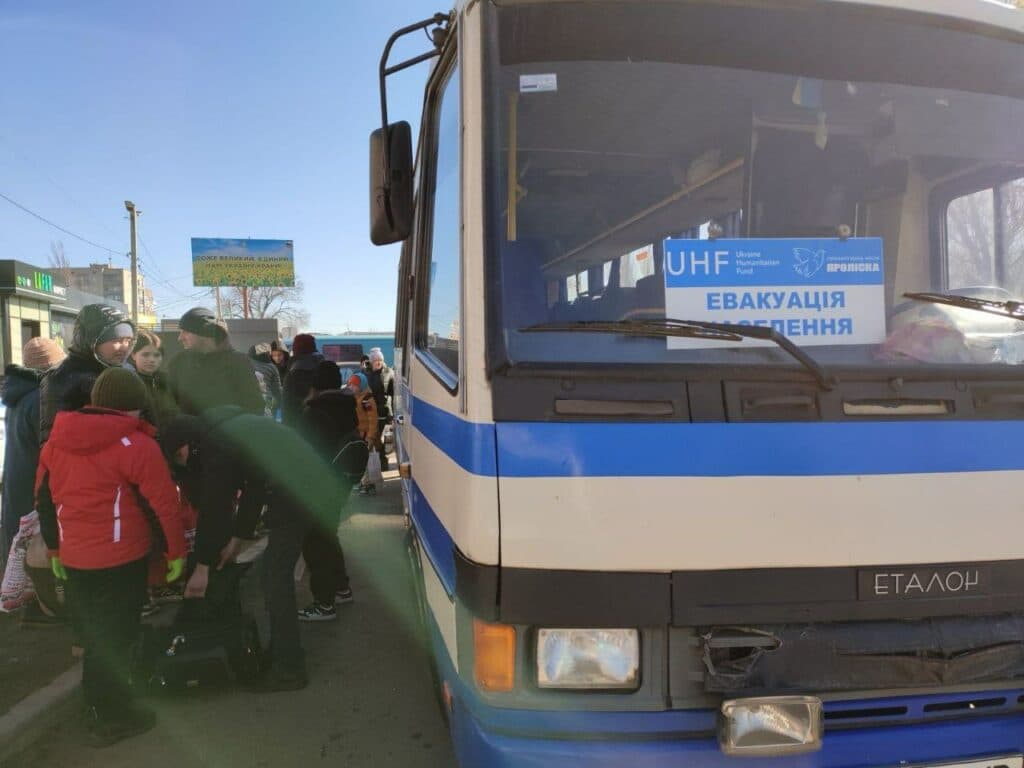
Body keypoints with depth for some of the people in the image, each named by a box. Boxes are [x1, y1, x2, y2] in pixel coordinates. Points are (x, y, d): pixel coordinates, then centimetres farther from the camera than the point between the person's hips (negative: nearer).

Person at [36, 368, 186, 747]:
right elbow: (164, 504, -13)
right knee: (114, 637, 7)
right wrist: (176, 551, -2)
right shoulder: (136, 445, -13)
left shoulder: (55, 441, 7)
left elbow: (44, 499, 14)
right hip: (120, 559, -6)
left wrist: (55, 548, 23)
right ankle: (112, 717, 18)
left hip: (73, 558, 6)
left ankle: (99, 705, 34)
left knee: (93, 634, 21)